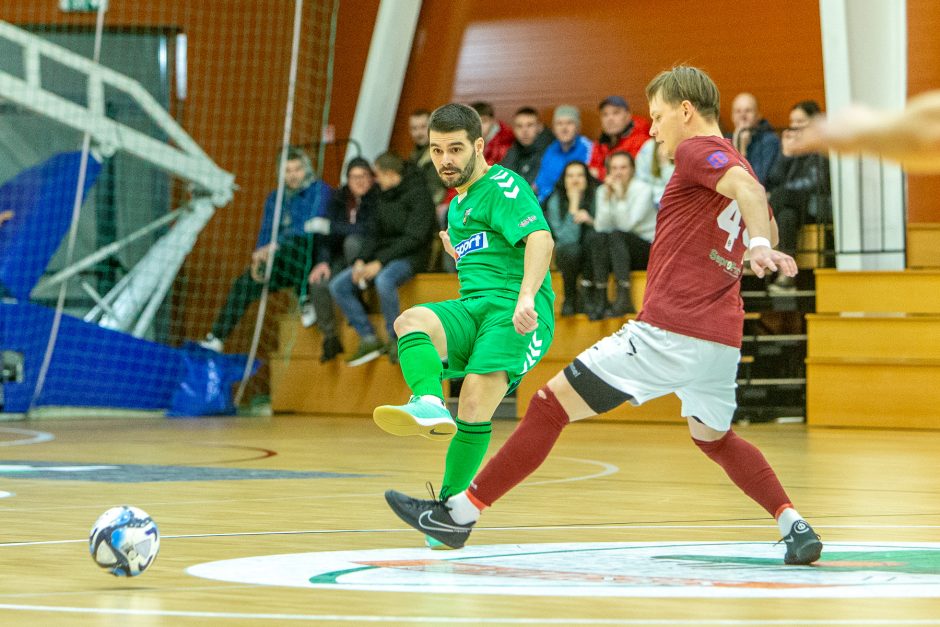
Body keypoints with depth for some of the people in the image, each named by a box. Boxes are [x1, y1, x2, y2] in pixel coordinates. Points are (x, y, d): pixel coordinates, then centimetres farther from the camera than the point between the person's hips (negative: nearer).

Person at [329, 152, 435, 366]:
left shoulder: (418, 194, -11)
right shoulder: (383, 196, 13)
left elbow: (414, 238, -18)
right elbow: (374, 233, 15)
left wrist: (380, 262, -22)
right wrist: (361, 260, -4)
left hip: (410, 257, -8)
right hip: (383, 256, 8)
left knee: (384, 280, -40)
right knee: (338, 285, -6)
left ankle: (396, 340, -23)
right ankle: (369, 339, -5)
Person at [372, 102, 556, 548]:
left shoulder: (503, 186, 0)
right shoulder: (458, 205, 28)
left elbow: (540, 238, -19)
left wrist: (527, 297, -32)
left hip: (515, 311, -7)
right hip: (470, 309, 7)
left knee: (476, 401, -27)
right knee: (410, 321, -27)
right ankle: (429, 407, -54)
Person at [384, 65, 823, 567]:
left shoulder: (698, 150, -5)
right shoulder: (734, 165, 20)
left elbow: (749, 189, -25)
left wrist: (759, 245, -40)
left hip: (668, 332, -9)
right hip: (723, 340, 9)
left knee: (551, 405, -4)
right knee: (713, 437, 31)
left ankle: (461, 511, -3)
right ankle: (794, 525, 14)